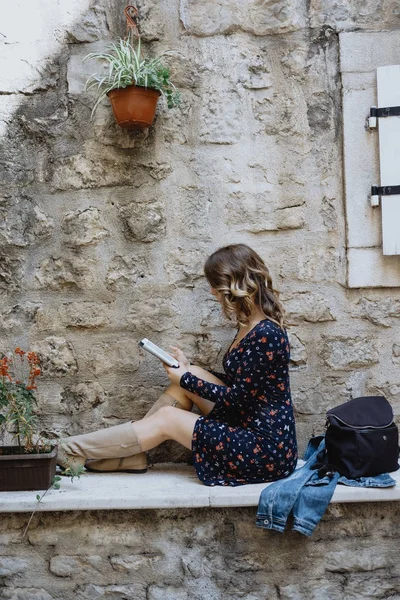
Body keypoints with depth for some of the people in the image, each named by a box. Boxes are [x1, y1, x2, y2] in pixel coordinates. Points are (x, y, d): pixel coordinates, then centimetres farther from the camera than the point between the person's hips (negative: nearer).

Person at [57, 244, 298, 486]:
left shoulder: (266, 335, -21)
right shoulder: (249, 327, 8)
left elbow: (238, 398, -18)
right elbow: (234, 382, 16)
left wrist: (187, 380, -6)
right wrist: (188, 369, 10)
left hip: (267, 451, -9)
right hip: (248, 428, 9)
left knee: (167, 418, -6)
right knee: (191, 376, 1)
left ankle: (74, 452, 5)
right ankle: (130, 454, 7)